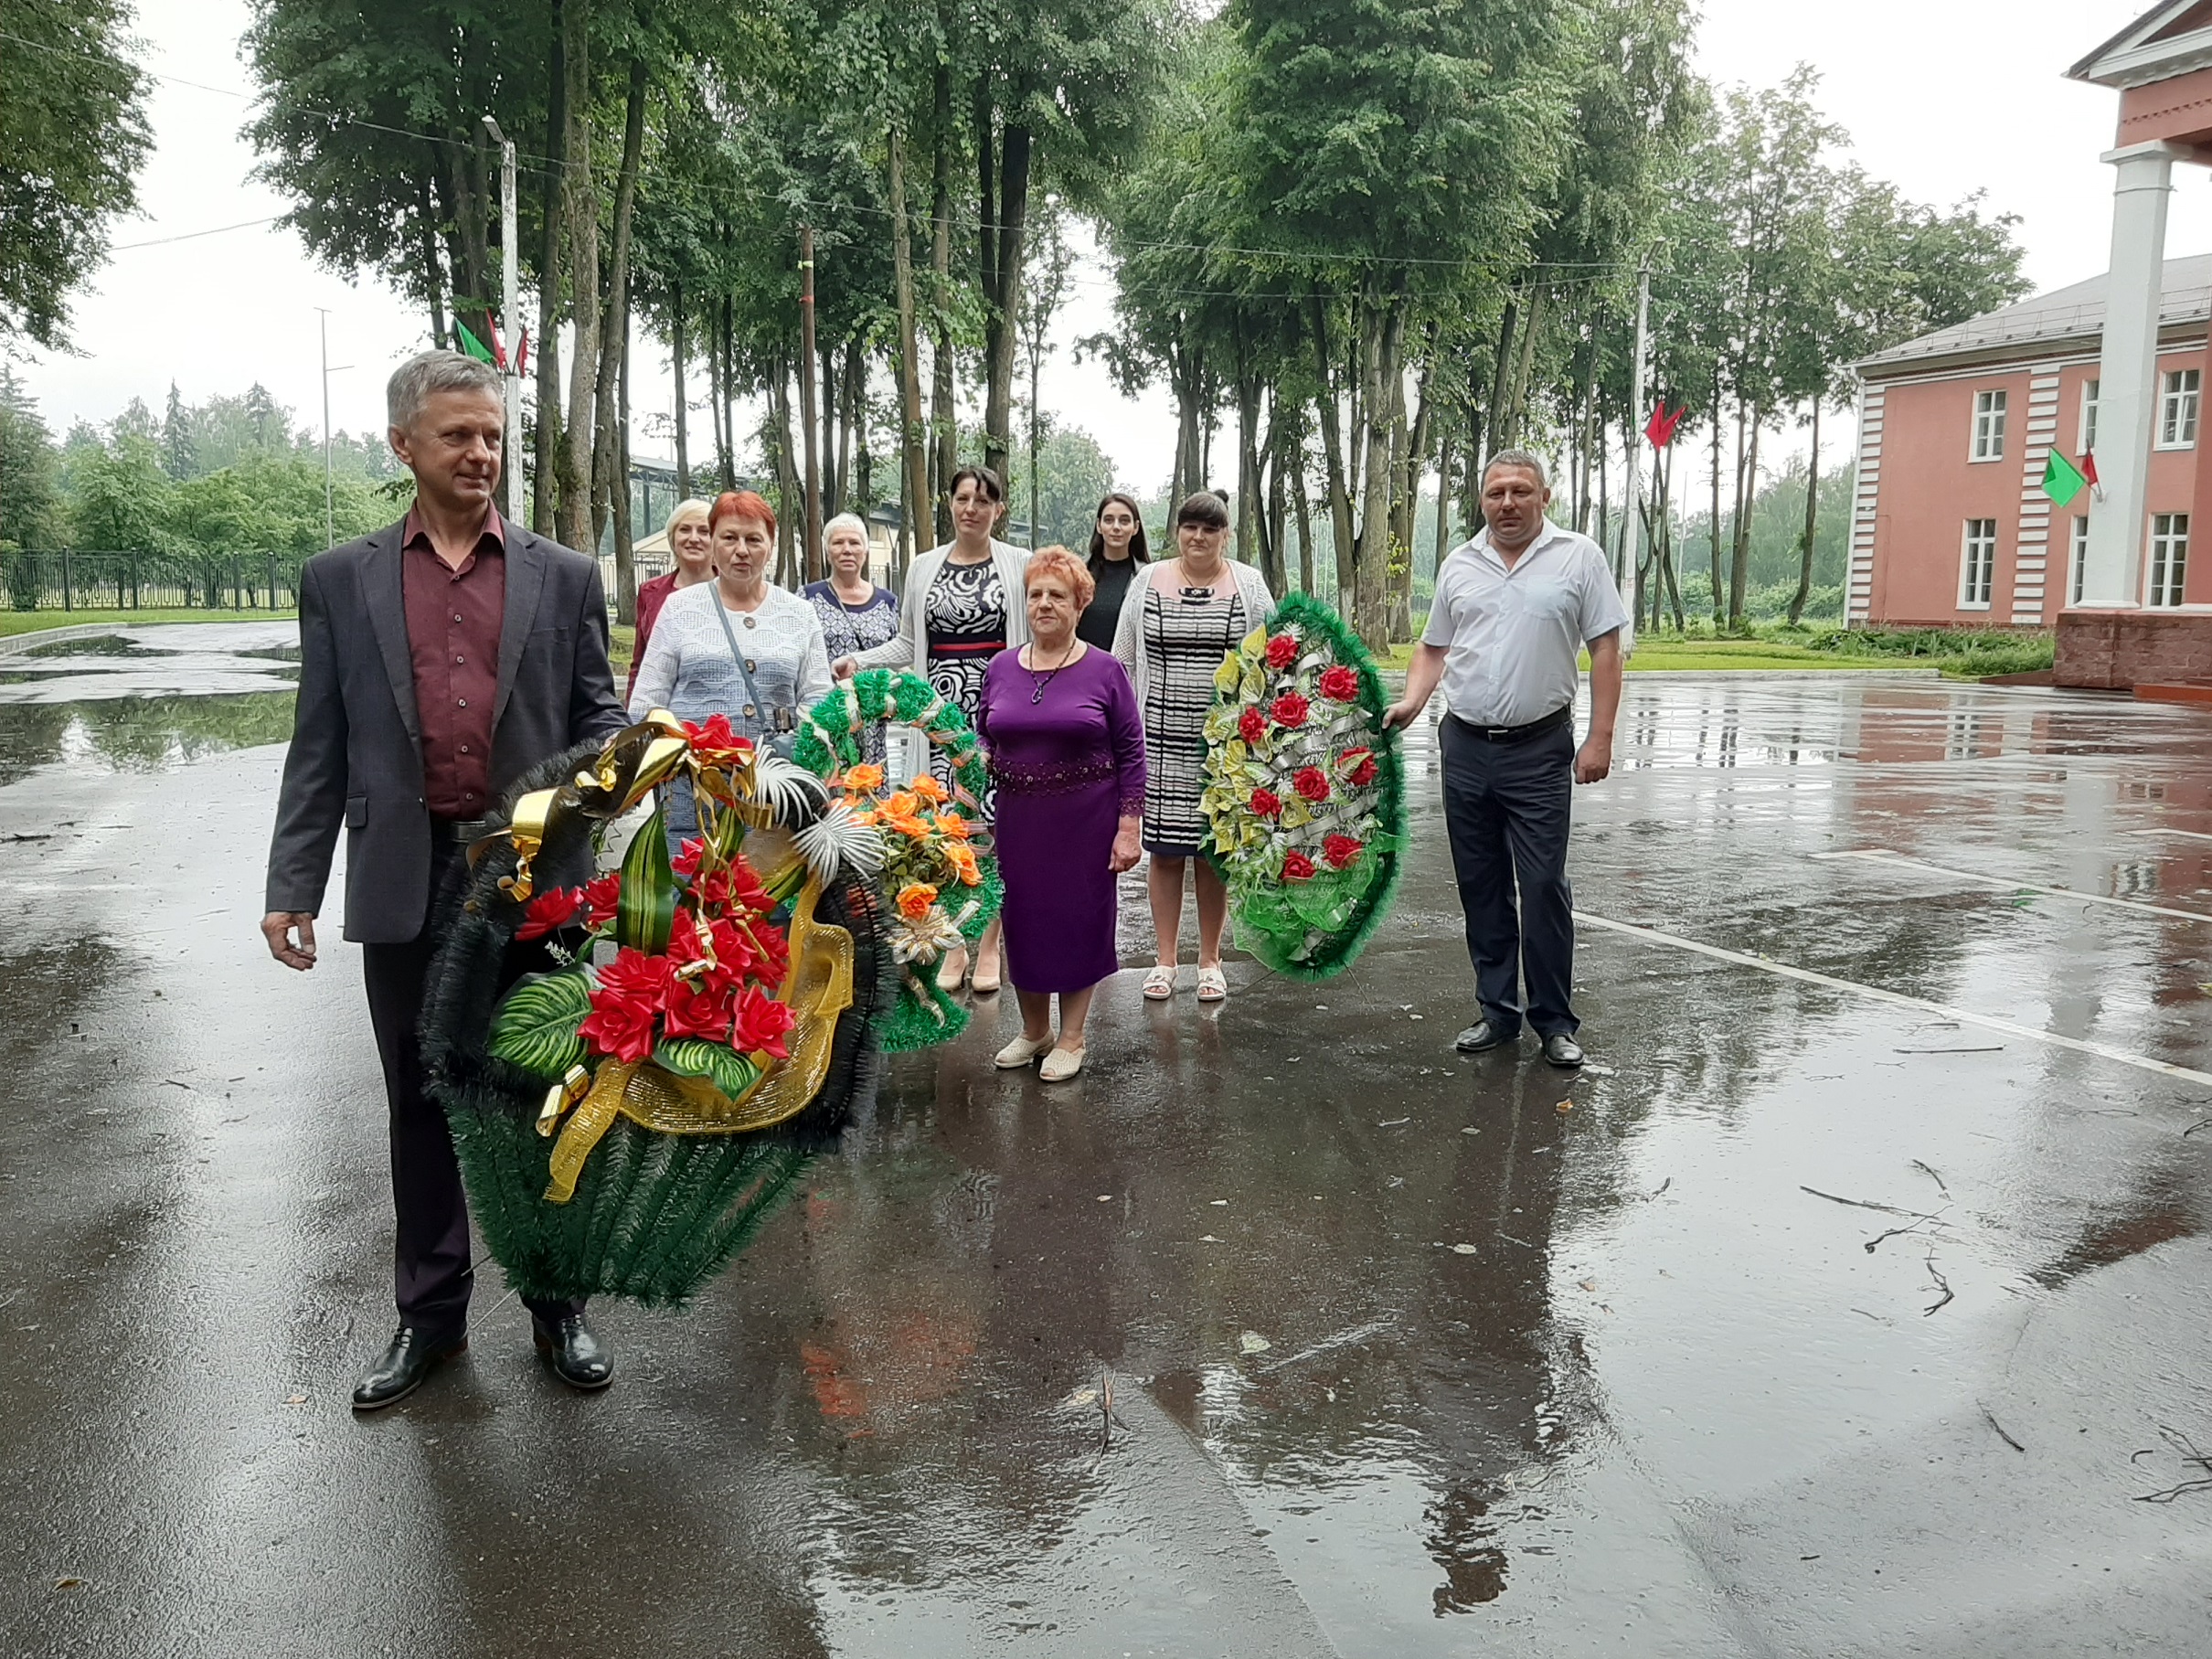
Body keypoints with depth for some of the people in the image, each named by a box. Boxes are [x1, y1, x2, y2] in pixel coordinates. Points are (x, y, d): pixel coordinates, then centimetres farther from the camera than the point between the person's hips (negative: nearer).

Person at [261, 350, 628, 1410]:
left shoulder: (564, 577, 5)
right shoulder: (340, 581, 7)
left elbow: (595, 713, 7)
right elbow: (320, 746, 6)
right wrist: (293, 884, 1)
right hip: (406, 881, 1)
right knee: (420, 1105, 11)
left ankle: (557, 1303, 25)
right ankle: (429, 1314, 27)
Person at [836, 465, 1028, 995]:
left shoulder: (1020, 565, 4)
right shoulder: (924, 567, 12)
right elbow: (908, 643, 16)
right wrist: (859, 661, 2)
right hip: (943, 707, 2)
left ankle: (989, 945, 11)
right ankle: (952, 946, 13)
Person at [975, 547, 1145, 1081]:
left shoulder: (1105, 671, -4)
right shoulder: (1000, 669, 7)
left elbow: (1131, 753, -4)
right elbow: (982, 743, 15)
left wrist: (1129, 828, -8)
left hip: (1085, 824, -3)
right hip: (1017, 821, 3)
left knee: (1079, 920, 5)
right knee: (1022, 919, 11)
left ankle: (1071, 1038, 22)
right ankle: (1033, 1030, 31)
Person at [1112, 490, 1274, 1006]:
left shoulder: (1249, 585, 5)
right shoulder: (1149, 581, 6)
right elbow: (1123, 662, 9)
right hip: (1162, 738, 1)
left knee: (1214, 850, 5)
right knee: (1164, 847, 4)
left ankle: (1210, 960, 18)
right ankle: (1165, 959, 16)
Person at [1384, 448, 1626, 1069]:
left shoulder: (1578, 558, -1)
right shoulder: (1458, 564, 11)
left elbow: (1605, 651, -2)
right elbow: (1434, 647, 18)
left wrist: (1600, 738, -9)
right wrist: (1411, 701, -1)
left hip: (1539, 750, -4)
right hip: (1465, 746, 4)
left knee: (1543, 887, -4)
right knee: (1480, 886, 10)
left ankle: (1555, 1021, 8)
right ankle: (1498, 1011, 21)